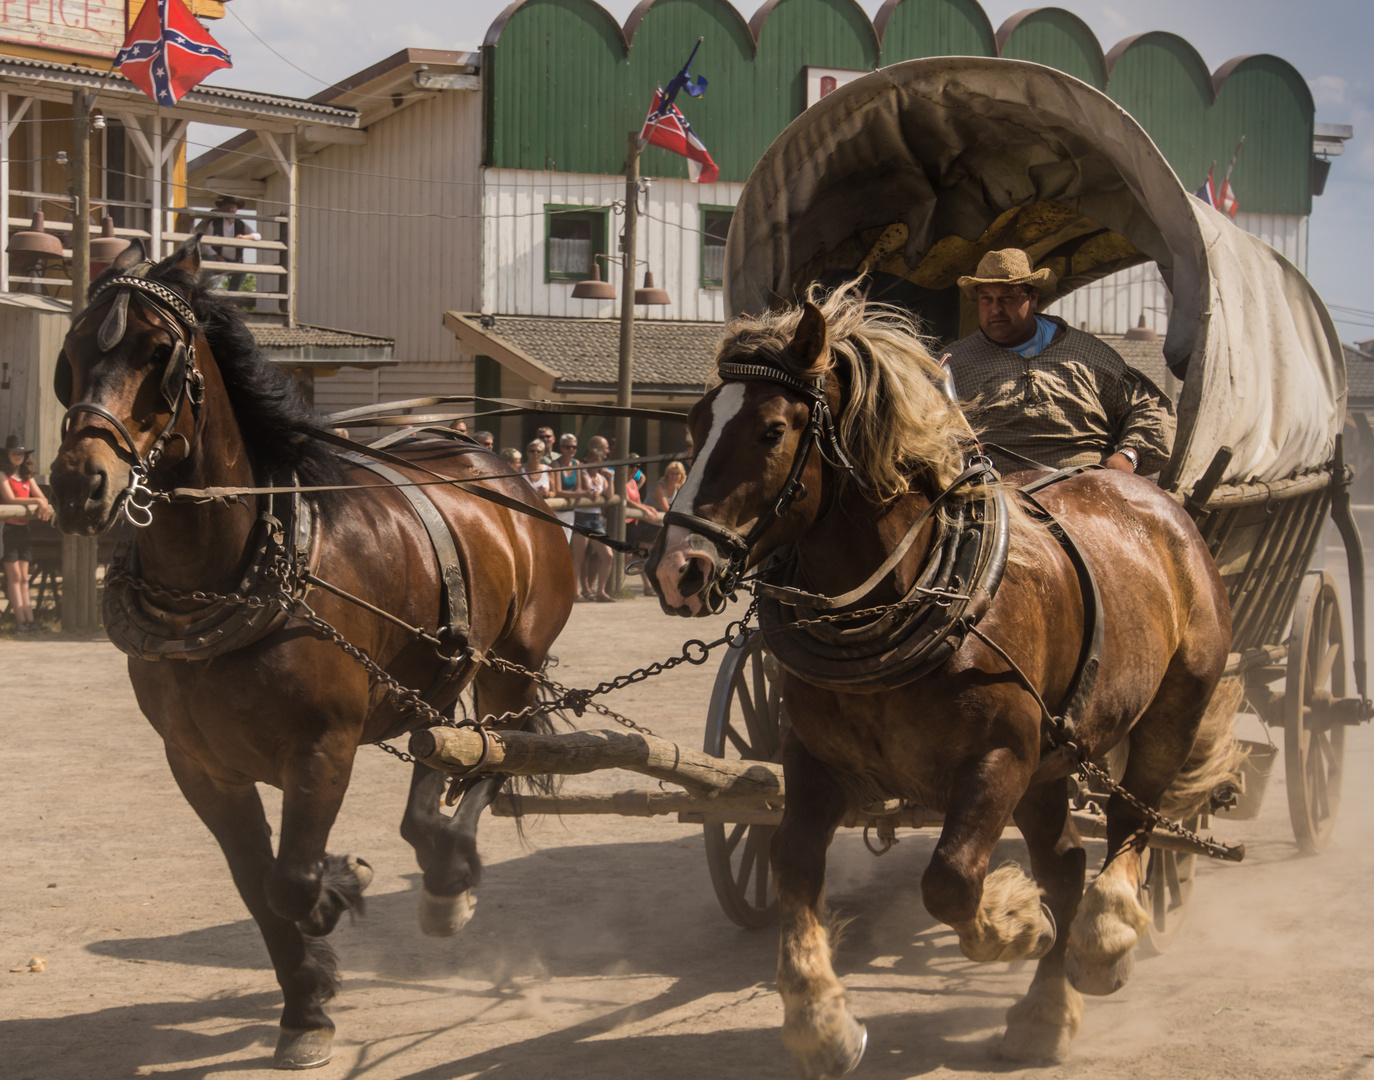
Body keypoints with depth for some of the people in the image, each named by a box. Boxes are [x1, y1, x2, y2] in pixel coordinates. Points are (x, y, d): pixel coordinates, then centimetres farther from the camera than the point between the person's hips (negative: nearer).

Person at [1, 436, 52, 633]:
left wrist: (44, 506, -13)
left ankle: (29, 619, 3)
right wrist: (36, 501, -19)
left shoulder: (27, 477, 15)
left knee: (23, 578, 6)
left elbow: (42, 498, 10)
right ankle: (20, 621, -7)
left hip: (24, 528, 6)